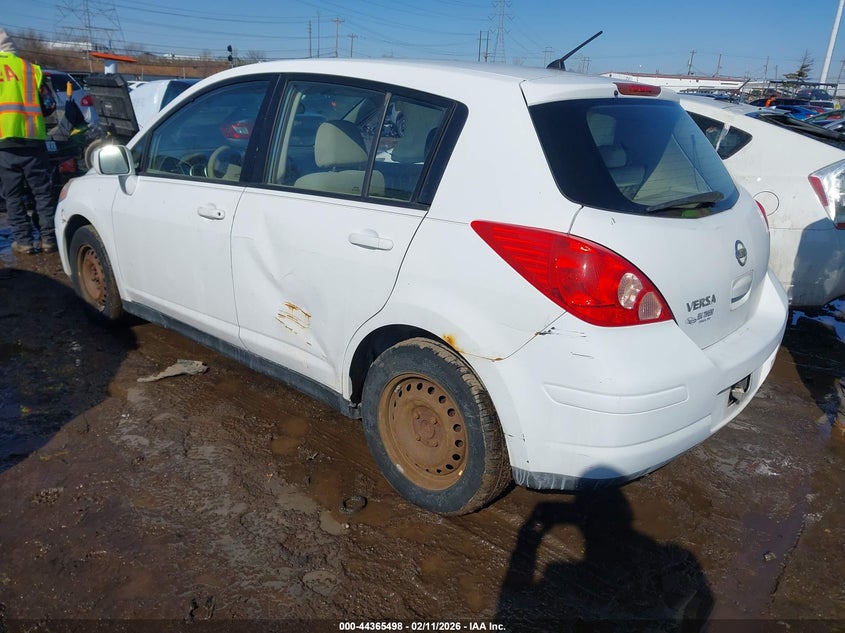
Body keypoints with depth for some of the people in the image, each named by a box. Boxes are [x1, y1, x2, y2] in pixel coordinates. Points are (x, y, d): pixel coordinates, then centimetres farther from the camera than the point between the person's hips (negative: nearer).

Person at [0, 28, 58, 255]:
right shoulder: (31, 68, 10)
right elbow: (49, 105, 12)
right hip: (33, 138, 2)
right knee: (42, 191, 8)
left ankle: (24, 241, 3)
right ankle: (48, 239, 6)